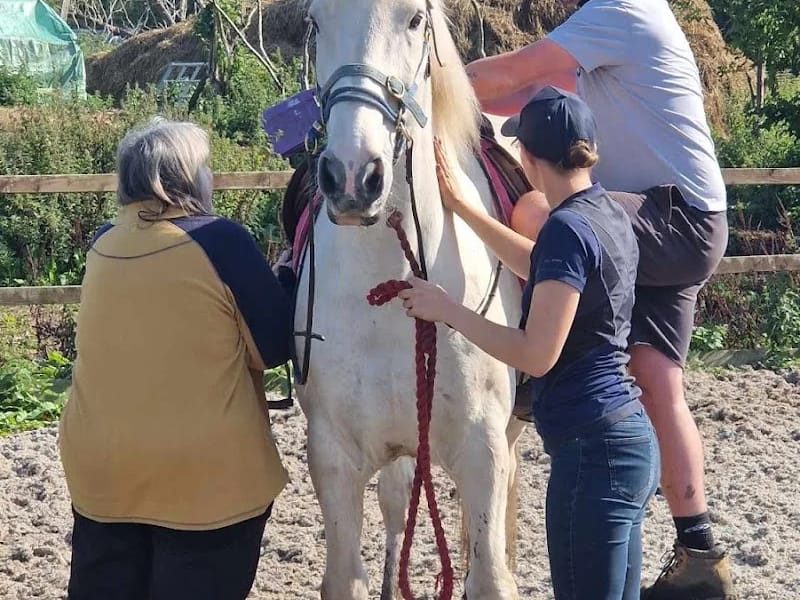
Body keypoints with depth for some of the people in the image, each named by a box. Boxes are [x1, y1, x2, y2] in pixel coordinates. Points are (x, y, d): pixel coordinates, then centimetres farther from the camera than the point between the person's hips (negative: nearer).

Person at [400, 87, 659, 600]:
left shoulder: (566, 228, -17)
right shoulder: (610, 215, 10)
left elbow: (536, 355, -20)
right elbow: (540, 268, 29)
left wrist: (446, 309, -10)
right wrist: (459, 204, 30)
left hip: (592, 449, -9)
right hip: (633, 440, 9)